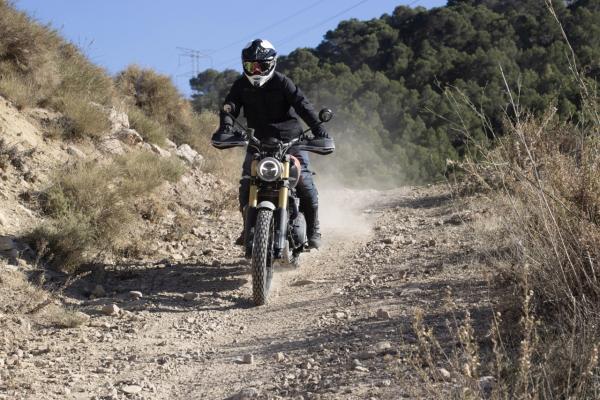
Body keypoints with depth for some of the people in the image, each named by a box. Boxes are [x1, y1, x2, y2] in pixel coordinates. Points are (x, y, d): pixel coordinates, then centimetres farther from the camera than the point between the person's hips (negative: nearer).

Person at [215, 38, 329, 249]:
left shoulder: (282, 82, -8)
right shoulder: (241, 85, 2)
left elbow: (302, 104, -19)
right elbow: (230, 107, -11)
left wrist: (318, 128, -34)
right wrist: (226, 125, -34)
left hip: (289, 137, -3)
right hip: (258, 139, 3)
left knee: (305, 182, -11)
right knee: (246, 183, -9)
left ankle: (313, 229, 3)